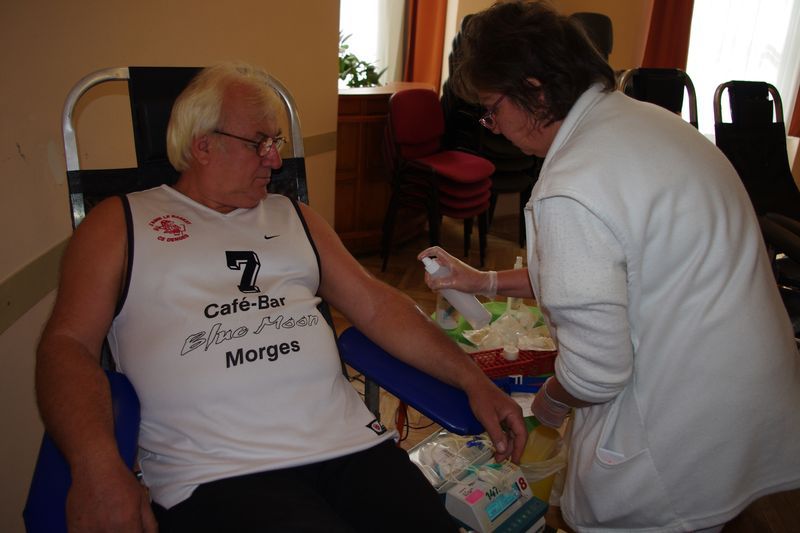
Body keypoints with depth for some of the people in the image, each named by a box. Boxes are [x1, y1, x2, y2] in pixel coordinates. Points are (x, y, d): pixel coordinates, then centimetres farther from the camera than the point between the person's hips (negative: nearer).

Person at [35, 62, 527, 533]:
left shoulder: (295, 218, 20)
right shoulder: (120, 223, 10)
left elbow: (376, 305, 16)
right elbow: (68, 342, 1)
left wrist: (472, 378, 6)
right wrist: (97, 464, -18)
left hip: (351, 444, 4)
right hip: (216, 473, -3)